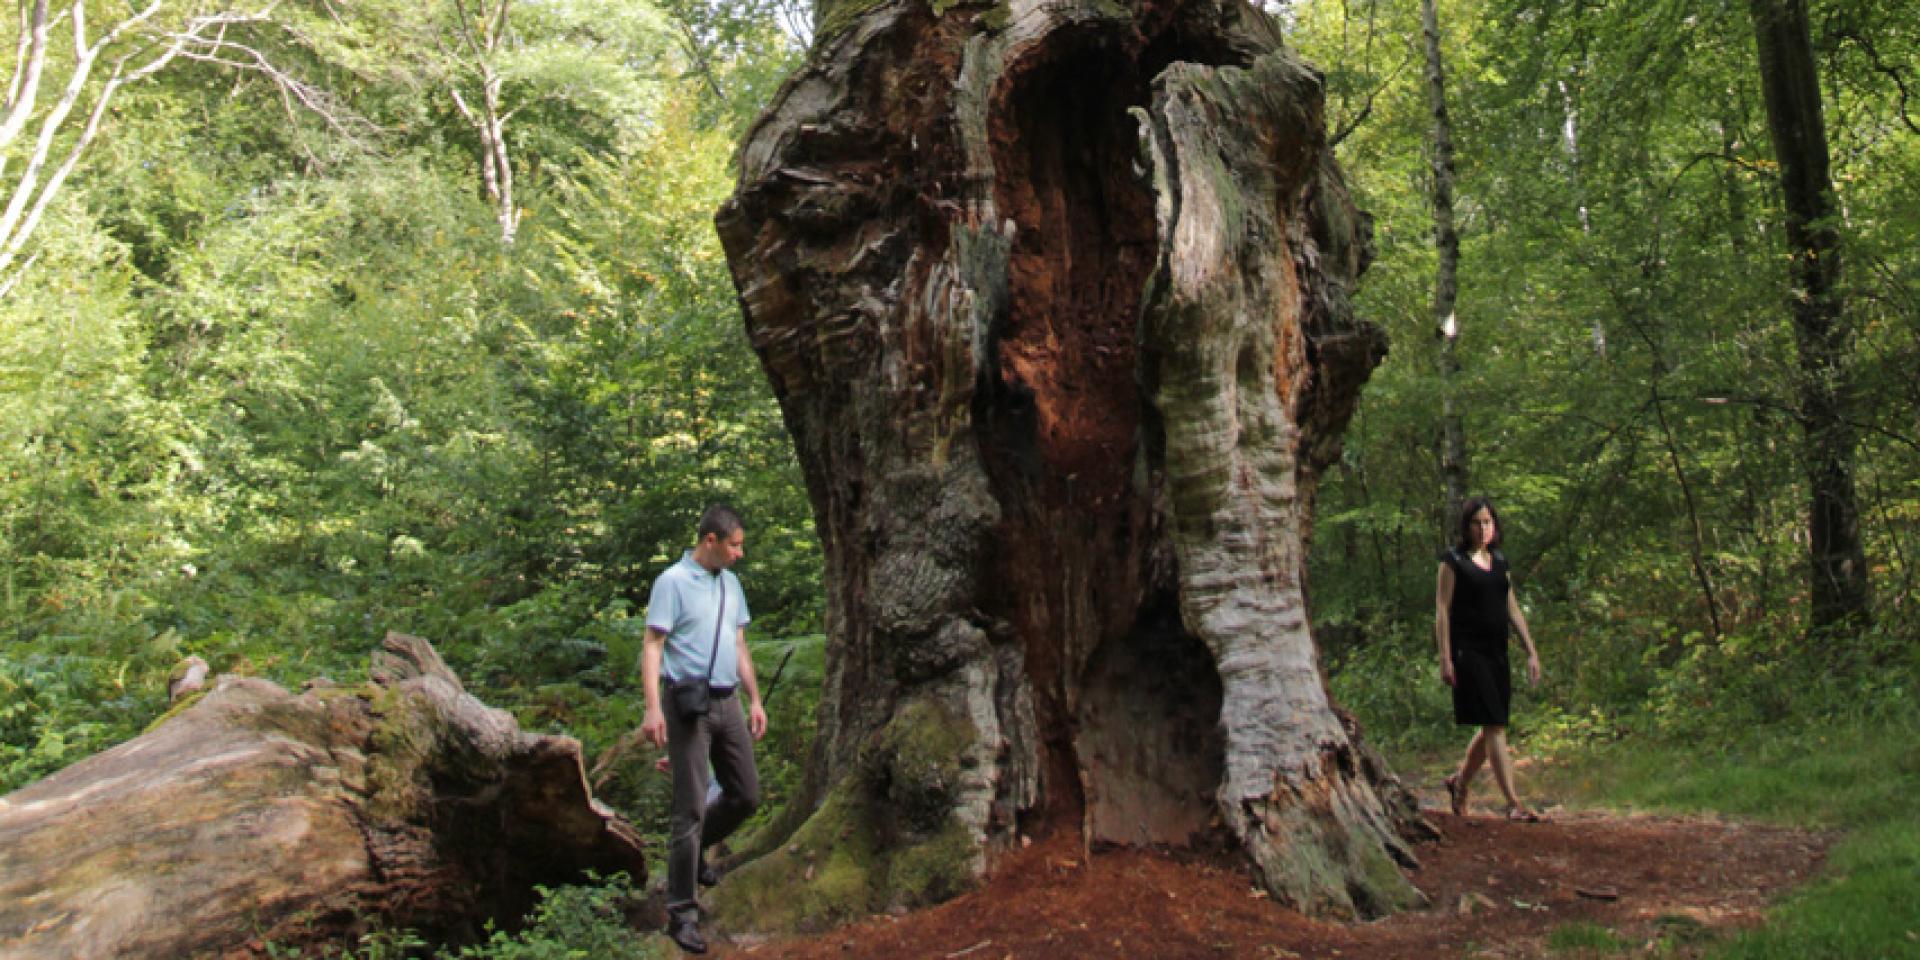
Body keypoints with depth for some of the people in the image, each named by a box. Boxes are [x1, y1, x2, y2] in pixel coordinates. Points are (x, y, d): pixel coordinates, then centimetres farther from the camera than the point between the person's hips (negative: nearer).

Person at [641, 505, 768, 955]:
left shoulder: (731, 584, 14)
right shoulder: (673, 582, -9)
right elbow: (652, 647, -13)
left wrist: (755, 700, 17)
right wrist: (653, 709, -21)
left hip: (728, 703, 7)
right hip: (688, 706, -7)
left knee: (745, 795, 11)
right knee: (691, 810, -5)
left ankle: (693, 851, 36)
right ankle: (681, 913, 3)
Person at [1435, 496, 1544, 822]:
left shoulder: (1499, 561, 15)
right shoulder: (1453, 560, -3)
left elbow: (1512, 609, 17)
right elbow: (1442, 610, -6)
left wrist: (1531, 651, 11)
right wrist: (1445, 657, -13)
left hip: (1497, 652, 7)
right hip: (1468, 651, -6)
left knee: (1491, 727, 9)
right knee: (1494, 725, -11)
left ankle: (1460, 781, 30)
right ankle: (1513, 803, -12)